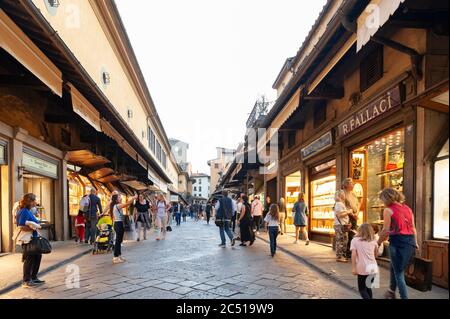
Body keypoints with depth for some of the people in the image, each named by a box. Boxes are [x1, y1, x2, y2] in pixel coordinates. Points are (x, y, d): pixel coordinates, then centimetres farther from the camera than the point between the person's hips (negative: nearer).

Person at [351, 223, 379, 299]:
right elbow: (376, 254, 15)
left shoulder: (355, 240, 1)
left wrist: (353, 268, -7)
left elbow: (353, 254, -9)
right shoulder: (373, 241, 10)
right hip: (373, 268, 4)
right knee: (368, 287, 23)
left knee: (362, 289, 7)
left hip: (362, 268, -4)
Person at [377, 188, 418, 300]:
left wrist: (378, 242, 5)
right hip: (410, 242, 7)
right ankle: (391, 292, 37)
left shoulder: (388, 210, -6)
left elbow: (386, 230, -8)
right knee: (394, 267, 24)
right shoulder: (407, 207, 12)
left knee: (399, 272, 6)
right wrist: (415, 243, 23)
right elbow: (413, 227, 14)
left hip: (398, 242, -7)